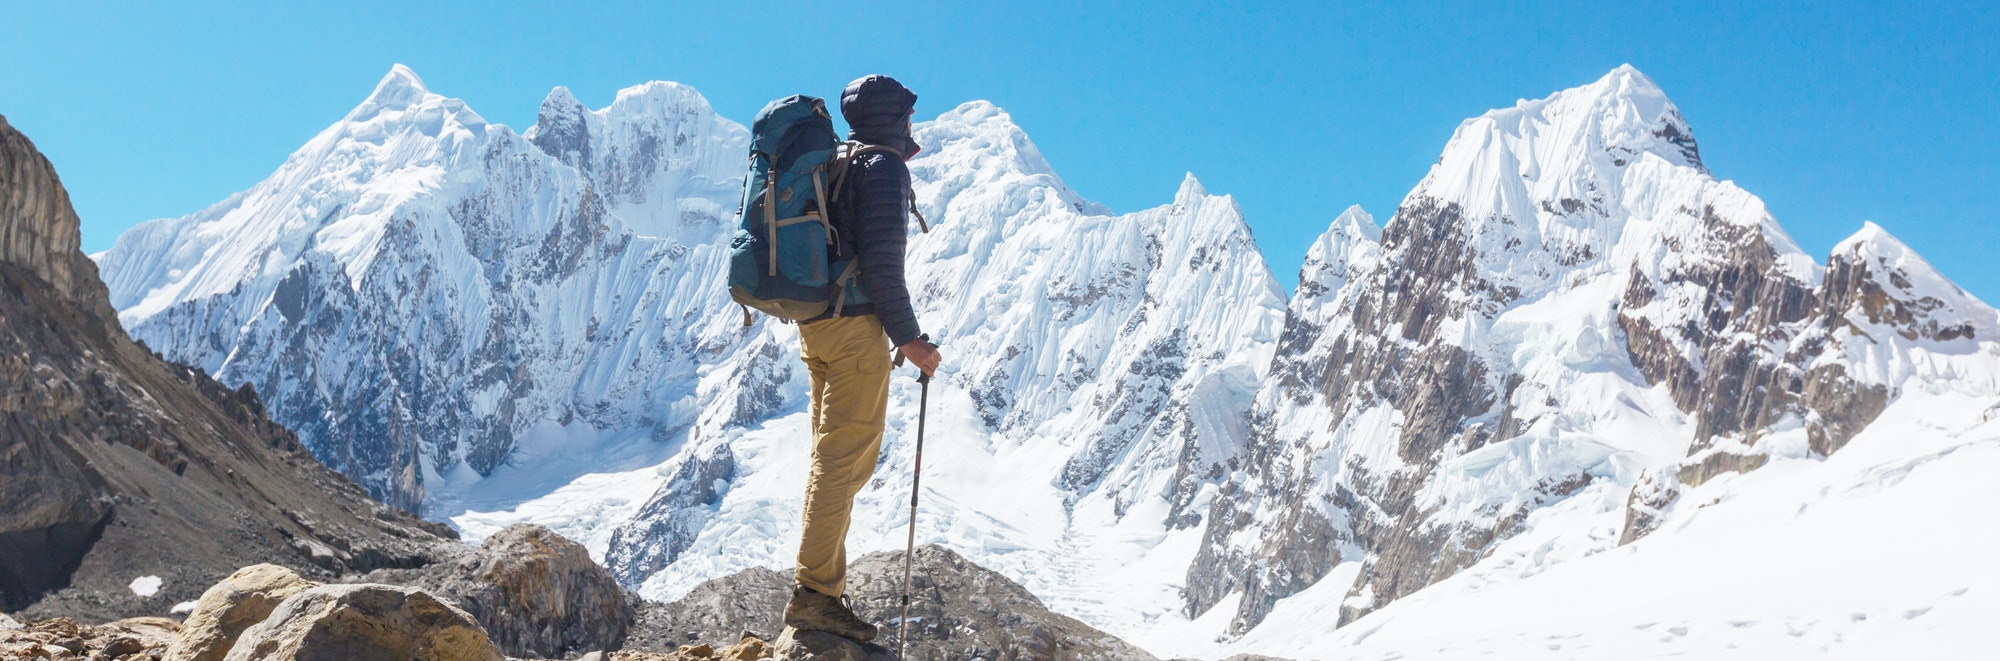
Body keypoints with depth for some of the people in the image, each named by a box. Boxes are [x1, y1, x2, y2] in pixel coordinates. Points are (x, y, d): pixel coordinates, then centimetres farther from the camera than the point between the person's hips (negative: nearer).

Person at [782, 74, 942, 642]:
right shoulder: (885, 167, -9)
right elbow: (881, 260, -17)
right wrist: (908, 337, -14)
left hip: (815, 325, 9)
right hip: (855, 325, -9)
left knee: (834, 456, 15)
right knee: (845, 459, -7)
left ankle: (820, 579, 19)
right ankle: (813, 593, -6)